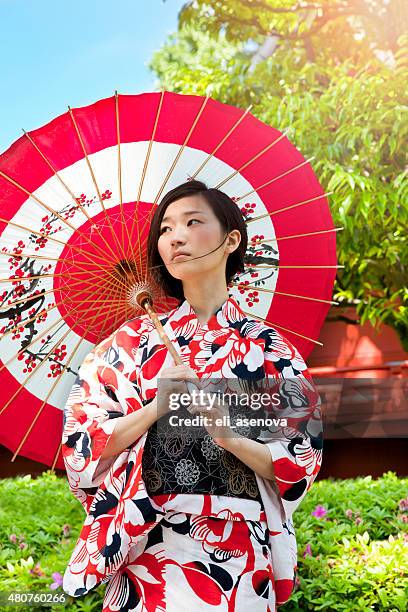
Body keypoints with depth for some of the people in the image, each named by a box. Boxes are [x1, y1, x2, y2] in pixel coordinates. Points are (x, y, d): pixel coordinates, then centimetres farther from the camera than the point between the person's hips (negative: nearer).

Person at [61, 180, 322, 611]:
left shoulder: (268, 348, 1)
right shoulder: (134, 339, 4)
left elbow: (301, 463, 0)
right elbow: (82, 442, 0)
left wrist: (230, 435, -17)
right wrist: (155, 408, -15)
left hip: (236, 557, 0)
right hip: (145, 555, 1)